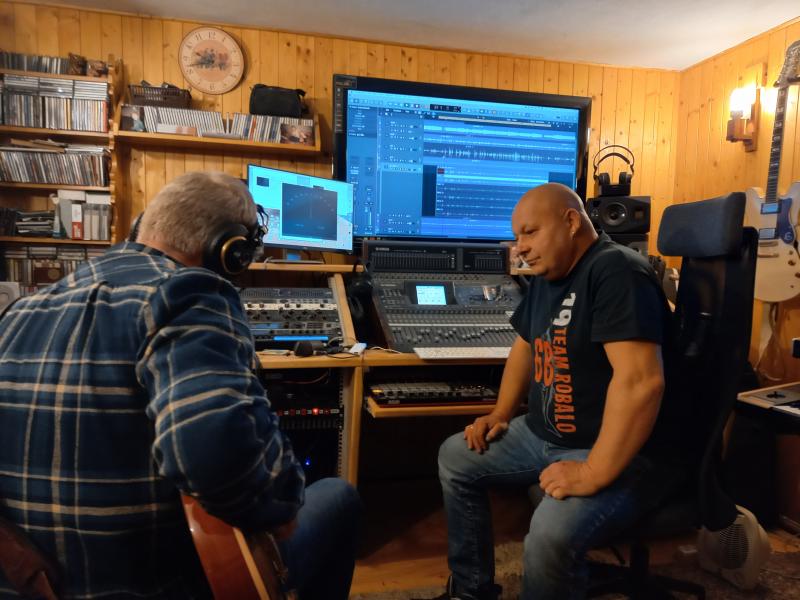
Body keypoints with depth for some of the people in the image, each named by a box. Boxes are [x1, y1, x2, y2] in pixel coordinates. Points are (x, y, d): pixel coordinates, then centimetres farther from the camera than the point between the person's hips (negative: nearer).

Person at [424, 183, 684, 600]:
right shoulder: (546, 276, 9)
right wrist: (501, 414, 11)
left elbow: (641, 381, -32)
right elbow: (525, 346, 22)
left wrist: (594, 474, -30)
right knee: (455, 456, 13)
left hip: (621, 452, -9)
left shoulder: (614, 271, -22)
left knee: (551, 533, -34)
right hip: (544, 436, 10)